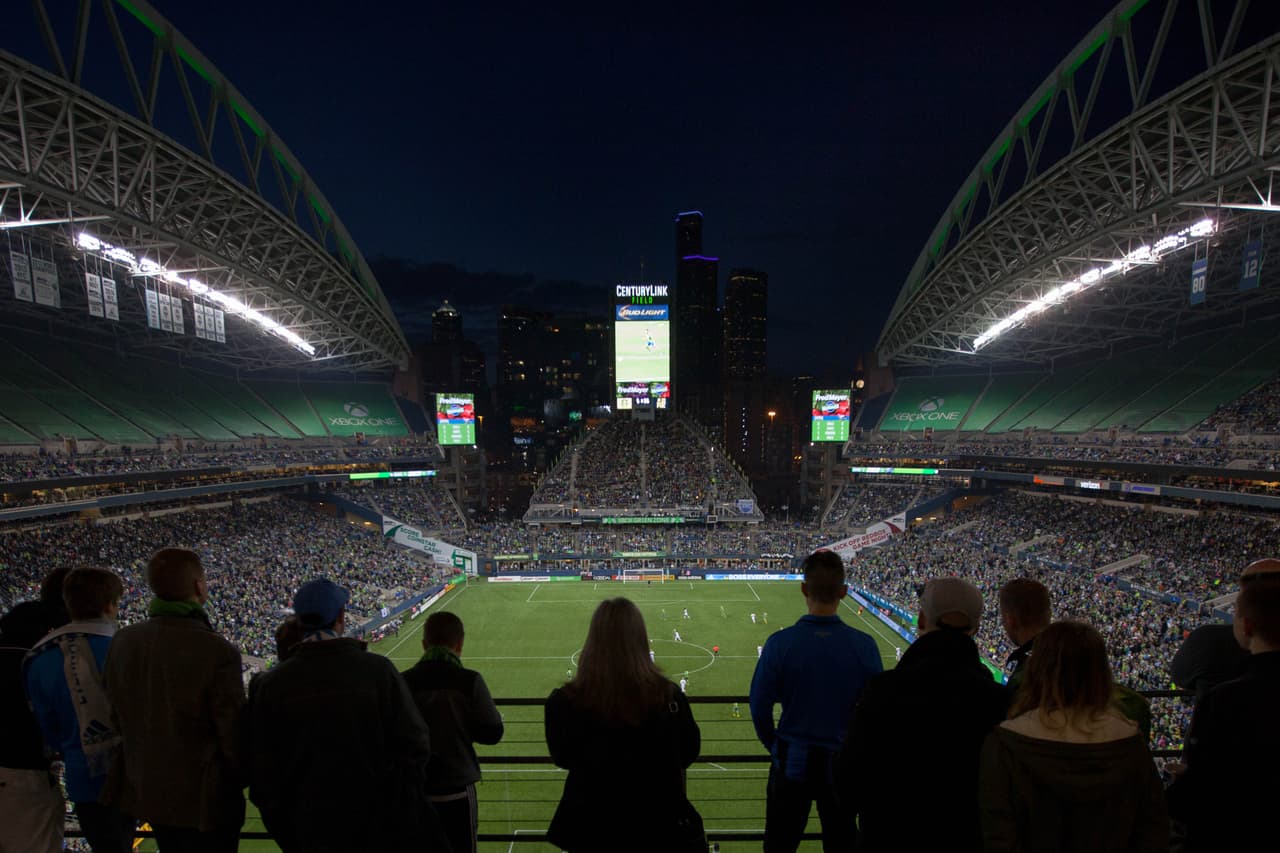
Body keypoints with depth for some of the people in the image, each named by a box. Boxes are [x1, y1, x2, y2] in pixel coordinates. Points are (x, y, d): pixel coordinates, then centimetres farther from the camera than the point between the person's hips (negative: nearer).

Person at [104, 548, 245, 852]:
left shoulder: (122, 641, -8)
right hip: (202, 799, -6)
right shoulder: (218, 652, -28)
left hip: (143, 790, 6)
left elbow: (116, 716, 4)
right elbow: (234, 734, -20)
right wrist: (237, 782, 1)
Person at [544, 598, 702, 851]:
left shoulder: (563, 703, -23)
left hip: (593, 830, 0)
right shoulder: (669, 697, -22)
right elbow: (688, 753, -3)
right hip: (659, 824, 0)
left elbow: (563, 757, -3)